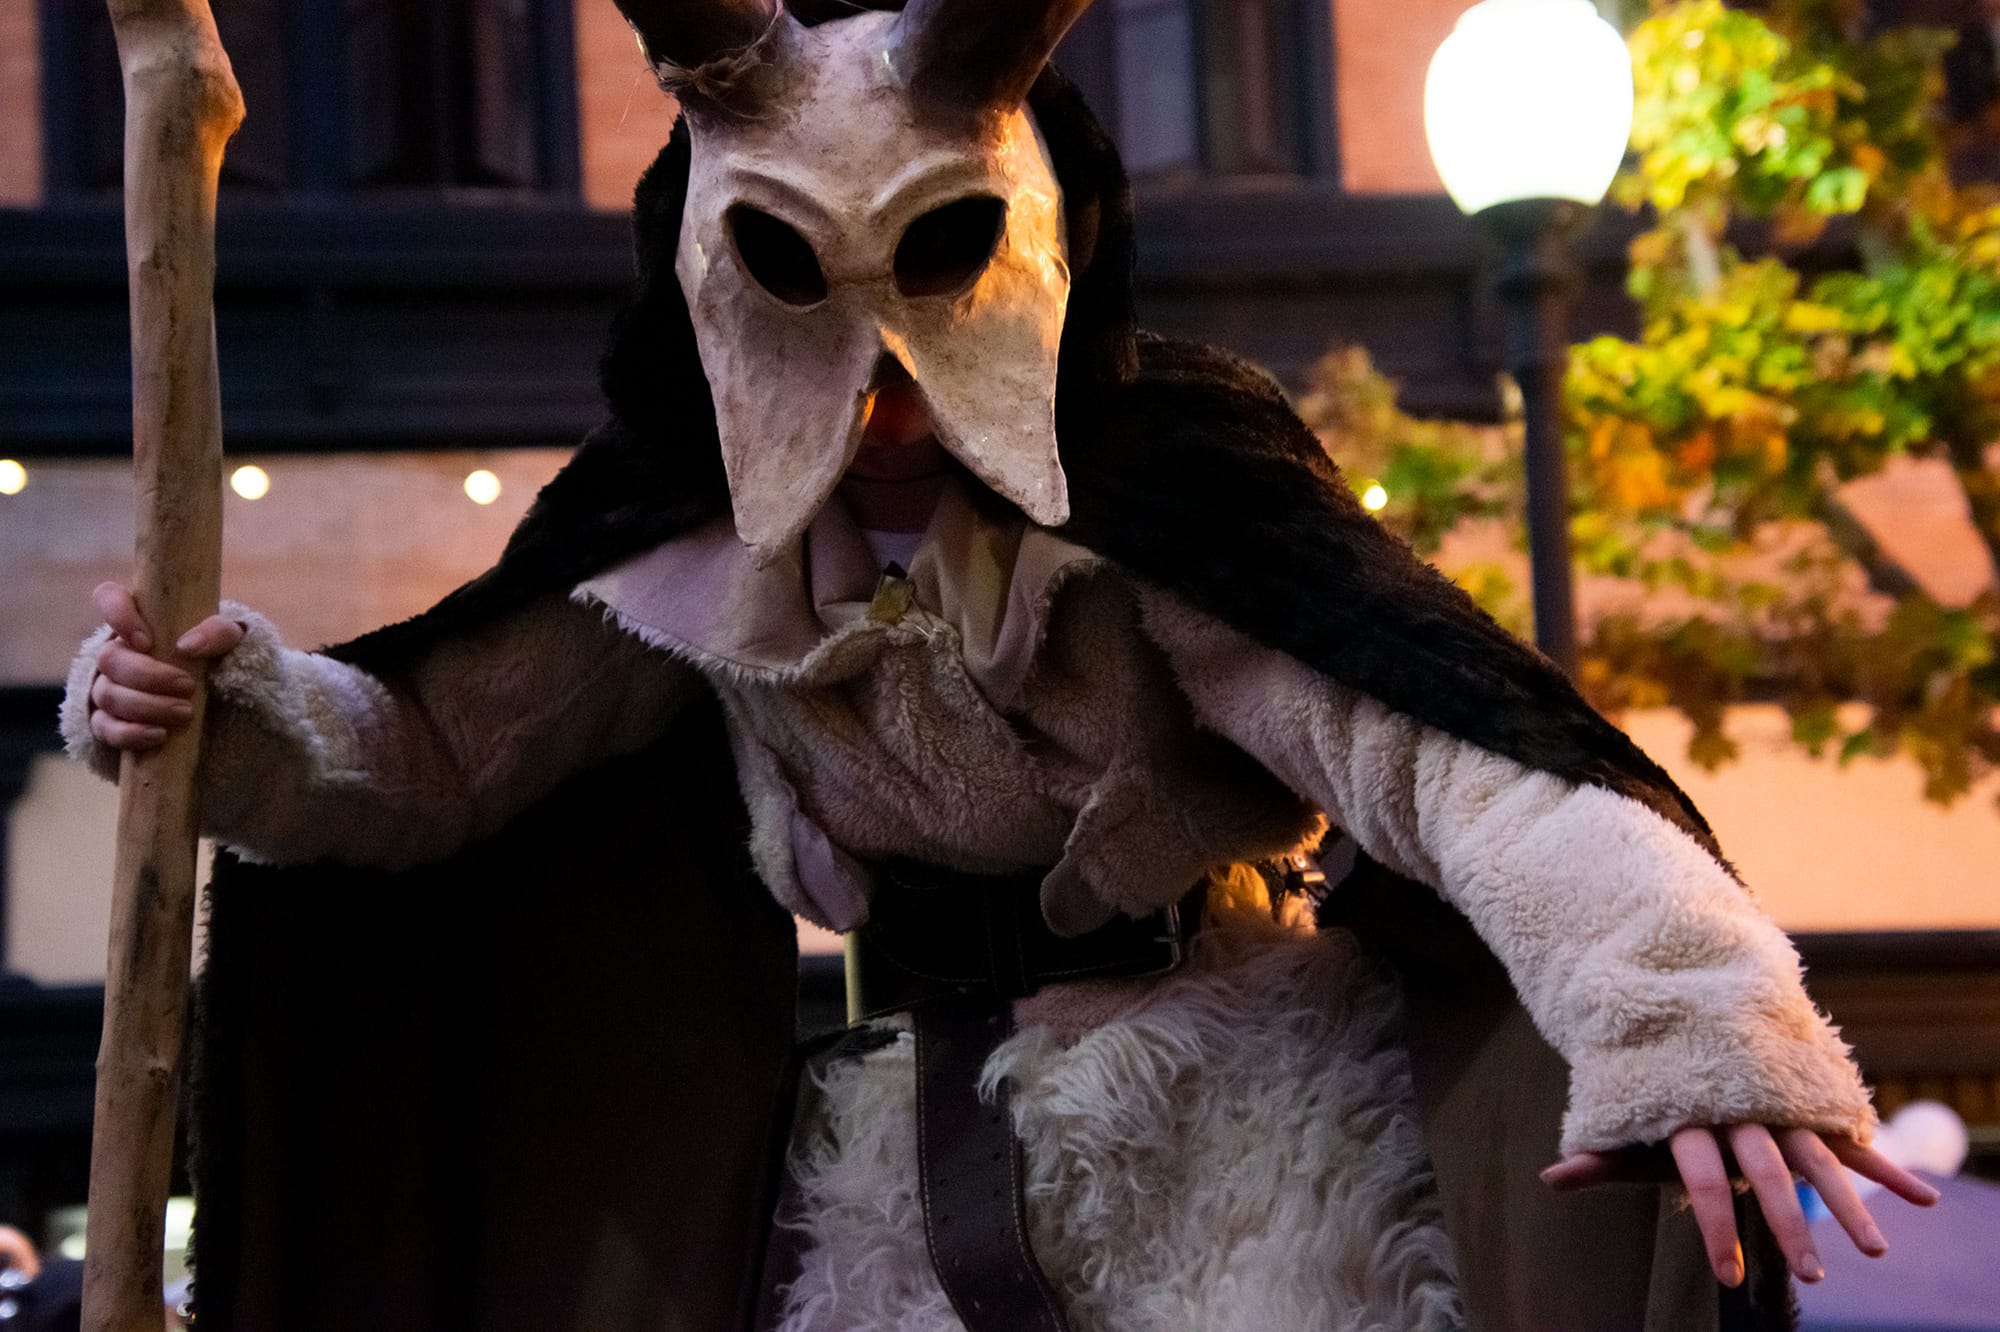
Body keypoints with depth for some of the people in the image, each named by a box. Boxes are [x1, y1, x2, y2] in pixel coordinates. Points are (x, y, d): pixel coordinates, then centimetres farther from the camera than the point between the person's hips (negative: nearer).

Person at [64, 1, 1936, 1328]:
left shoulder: (1155, 492, -20)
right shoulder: (691, 553, -5)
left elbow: (1437, 742, -32)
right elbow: (429, 753, 4)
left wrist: (1686, 1013, -47)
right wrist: (226, 715, -18)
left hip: (1238, 1147, -4)